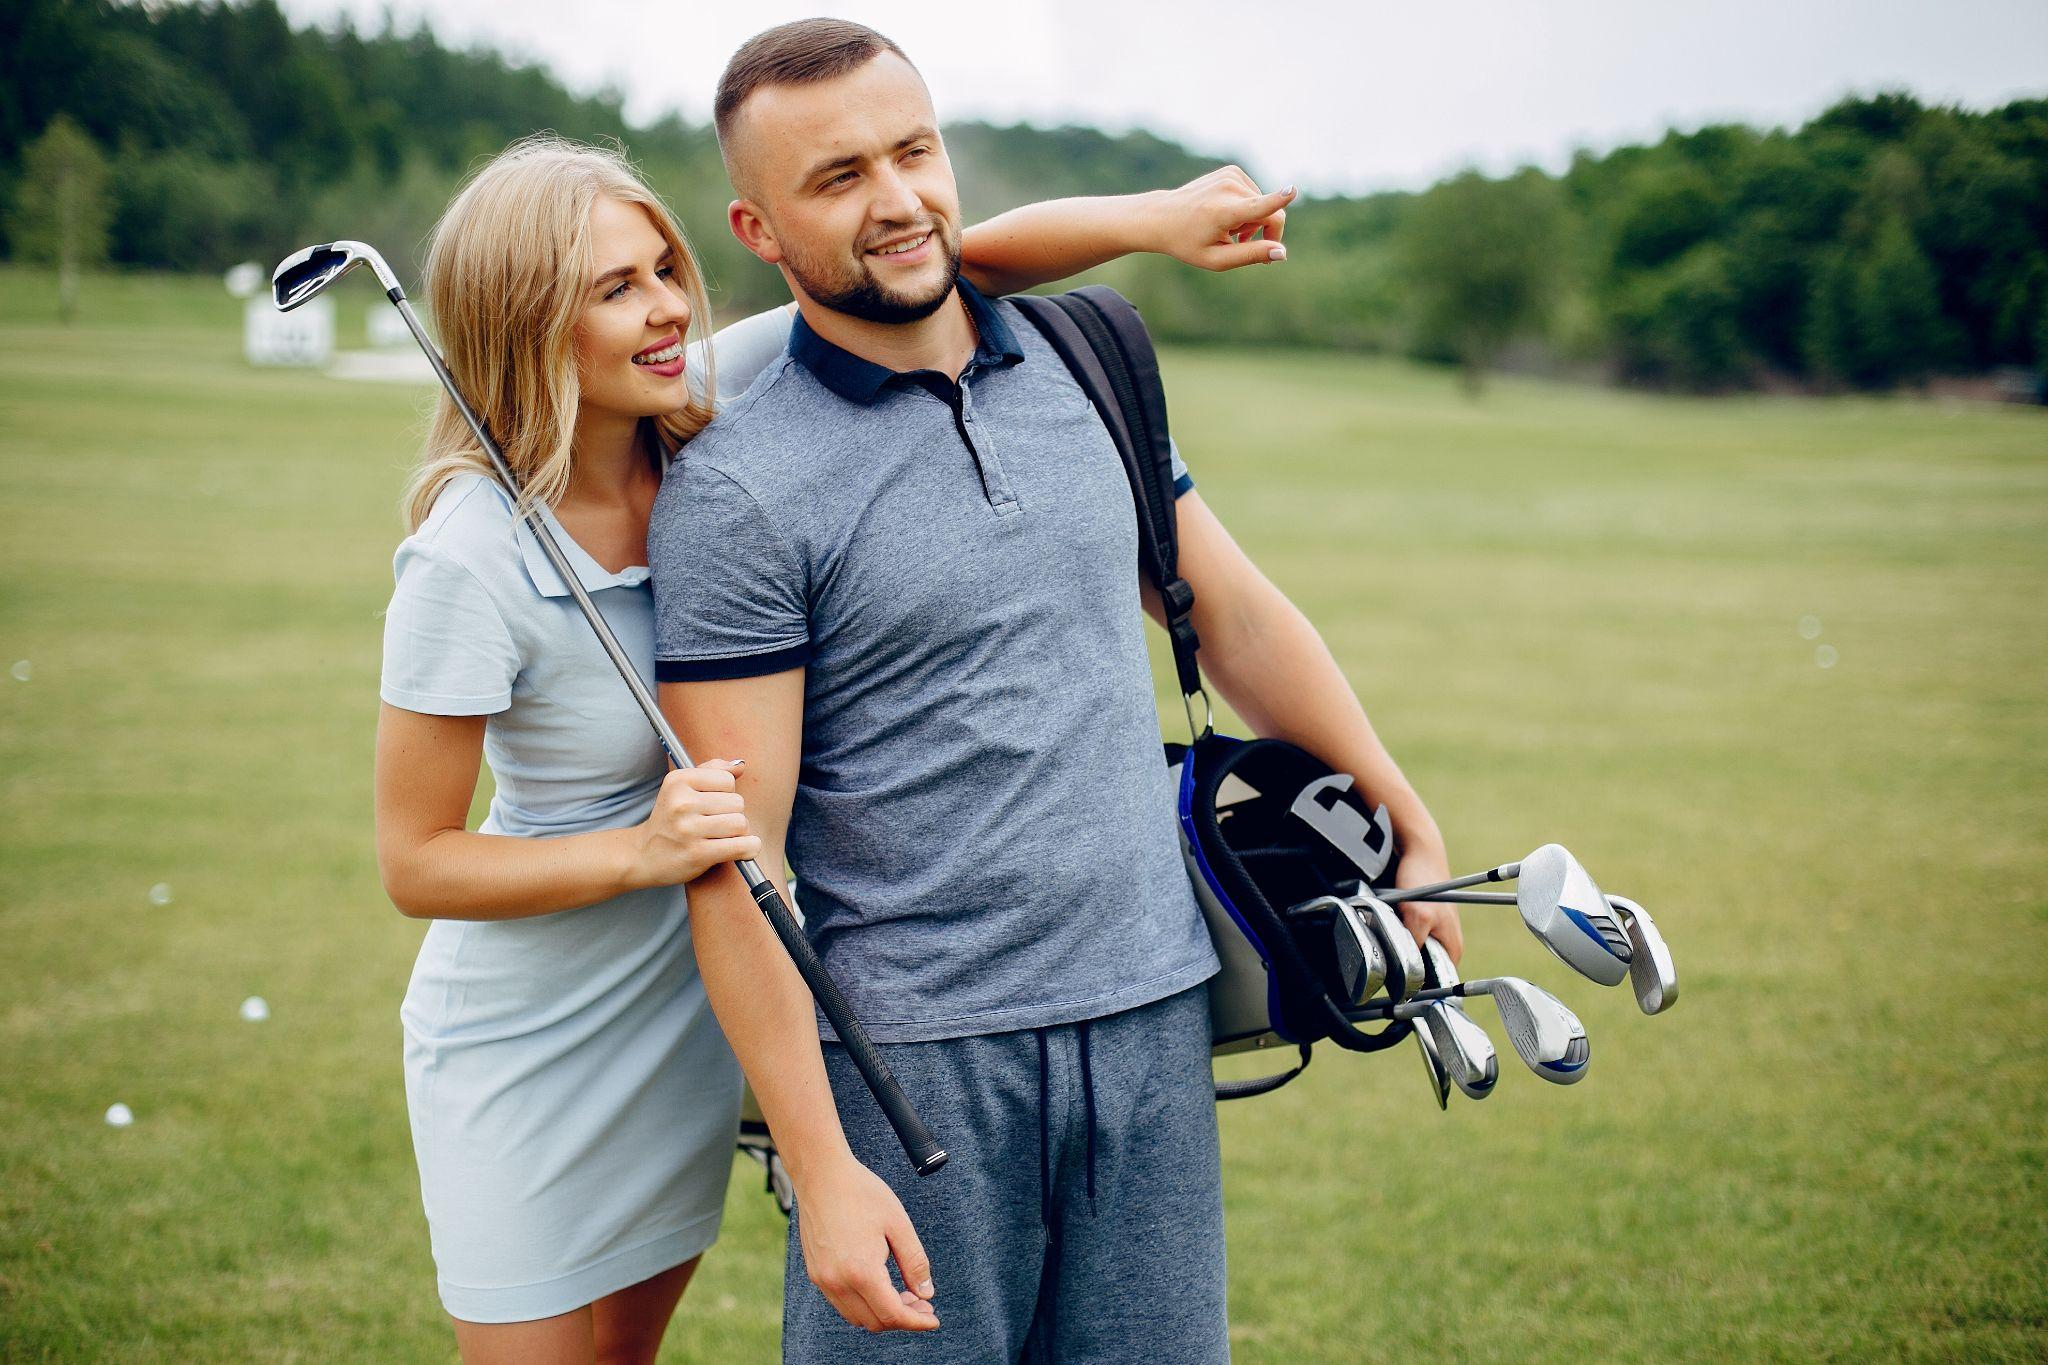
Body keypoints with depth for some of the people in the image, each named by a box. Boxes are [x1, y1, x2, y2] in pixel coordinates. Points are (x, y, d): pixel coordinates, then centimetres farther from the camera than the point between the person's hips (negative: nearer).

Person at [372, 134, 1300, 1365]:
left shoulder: (707, 412, -13)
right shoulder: (472, 560, -26)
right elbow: (415, 862, -19)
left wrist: (1150, 219, -25)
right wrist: (644, 850, -31)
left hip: (694, 1003, 5)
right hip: (530, 1043, -5)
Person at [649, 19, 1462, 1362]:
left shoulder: (1082, 364, 7)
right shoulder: (735, 495, -10)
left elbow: (1231, 609, 17)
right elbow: (738, 867, -12)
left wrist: (1411, 824, 18)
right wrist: (820, 1170, -15)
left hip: (1153, 1021, 5)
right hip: (914, 1056, -4)